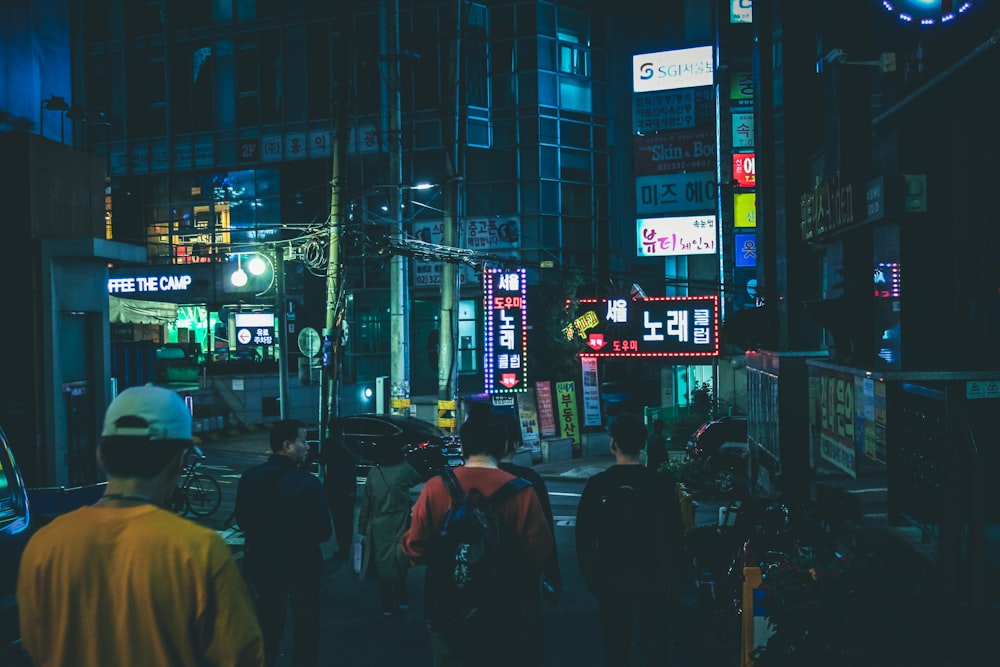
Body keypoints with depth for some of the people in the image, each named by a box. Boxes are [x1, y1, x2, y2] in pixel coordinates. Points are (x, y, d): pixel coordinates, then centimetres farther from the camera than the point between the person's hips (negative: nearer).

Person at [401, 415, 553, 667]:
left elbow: (415, 549, -12)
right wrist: (513, 574, 6)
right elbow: (539, 553, -14)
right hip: (500, 616, 0)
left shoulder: (436, 487, -13)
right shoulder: (521, 491, -15)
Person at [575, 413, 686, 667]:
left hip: (610, 580, 0)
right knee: (654, 644, 15)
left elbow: (584, 537, -7)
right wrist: (674, 572, 8)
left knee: (615, 645, 13)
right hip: (653, 579, 0)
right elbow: (674, 534, -6)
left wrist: (590, 575, 6)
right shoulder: (661, 483, -12)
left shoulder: (597, 485, -13)